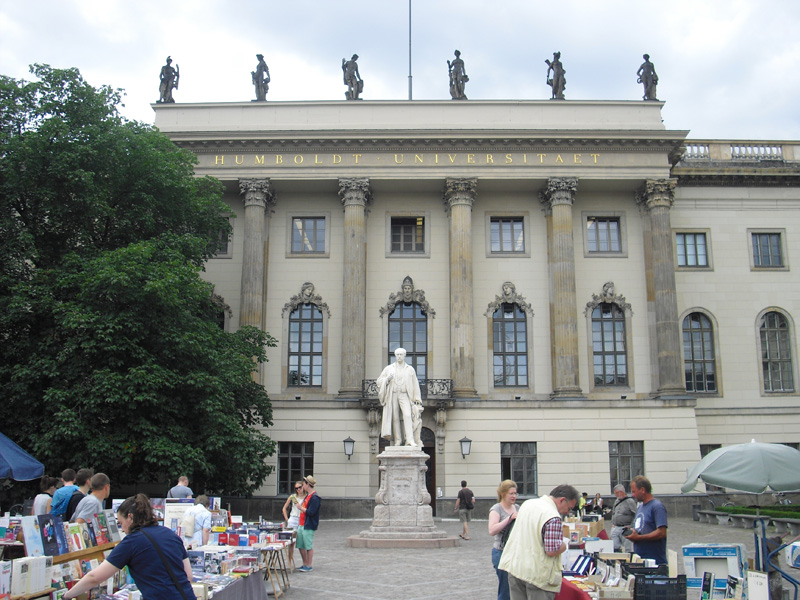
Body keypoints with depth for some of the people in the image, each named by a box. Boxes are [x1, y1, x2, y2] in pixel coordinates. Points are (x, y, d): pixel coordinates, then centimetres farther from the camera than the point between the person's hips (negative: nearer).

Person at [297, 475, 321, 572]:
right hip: (302, 525, 10)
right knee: (300, 546, 14)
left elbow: (310, 512, -22)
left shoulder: (315, 498, -17)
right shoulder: (307, 496, 14)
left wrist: (301, 508, -12)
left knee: (308, 546, -1)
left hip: (308, 526, -10)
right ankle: (305, 564, 26)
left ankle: (308, 566, 9)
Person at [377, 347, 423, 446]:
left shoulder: (410, 369, 9)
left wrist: (417, 399, 4)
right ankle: (398, 440, 3)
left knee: (407, 415, -19)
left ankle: (410, 440, -25)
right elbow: (379, 381, 9)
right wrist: (387, 378, -12)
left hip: (404, 396, -1)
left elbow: (415, 385, 11)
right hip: (392, 395, 1)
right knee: (395, 418, -3)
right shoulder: (388, 369, 9)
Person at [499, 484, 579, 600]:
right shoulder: (553, 517, -19)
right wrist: (564, 545, -3)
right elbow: (552, 551, -21)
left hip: (514, 567, 8)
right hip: (537, 574, -7)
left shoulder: (527, 503, 8)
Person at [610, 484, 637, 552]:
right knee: (615, 547, 5)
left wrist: (630, 526, -14)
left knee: (628, 549, -2)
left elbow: (636, 515, -12)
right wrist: (612, 523, 17)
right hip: (615, 528, 7)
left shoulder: (630, 501, -8)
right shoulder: (616, 501, 16)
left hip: (625, 528, -7)